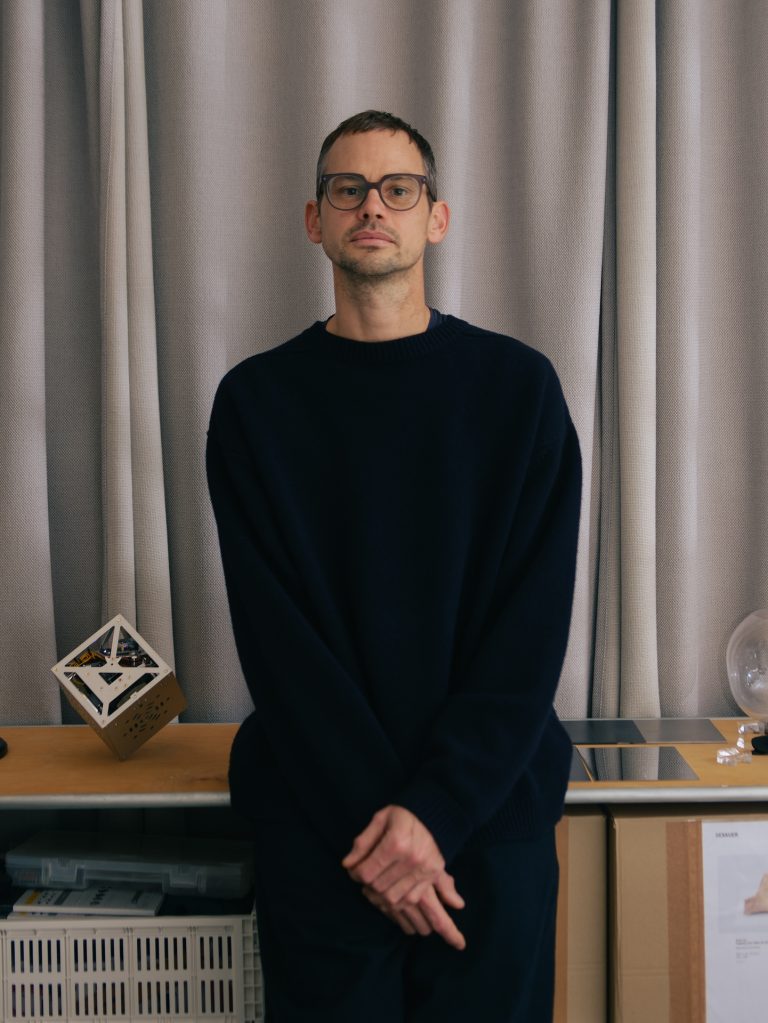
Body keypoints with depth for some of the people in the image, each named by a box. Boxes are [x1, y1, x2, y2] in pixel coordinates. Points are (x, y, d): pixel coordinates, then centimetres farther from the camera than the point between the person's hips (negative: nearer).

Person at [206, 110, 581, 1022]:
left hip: (491, 811, 0)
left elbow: (534, 624, -6)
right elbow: (273, 634, -6)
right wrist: (373, 816, -14)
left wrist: (433, 809, -14)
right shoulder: (258, 397, 1)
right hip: (317, 822, 0)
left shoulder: (518, 385, 0)